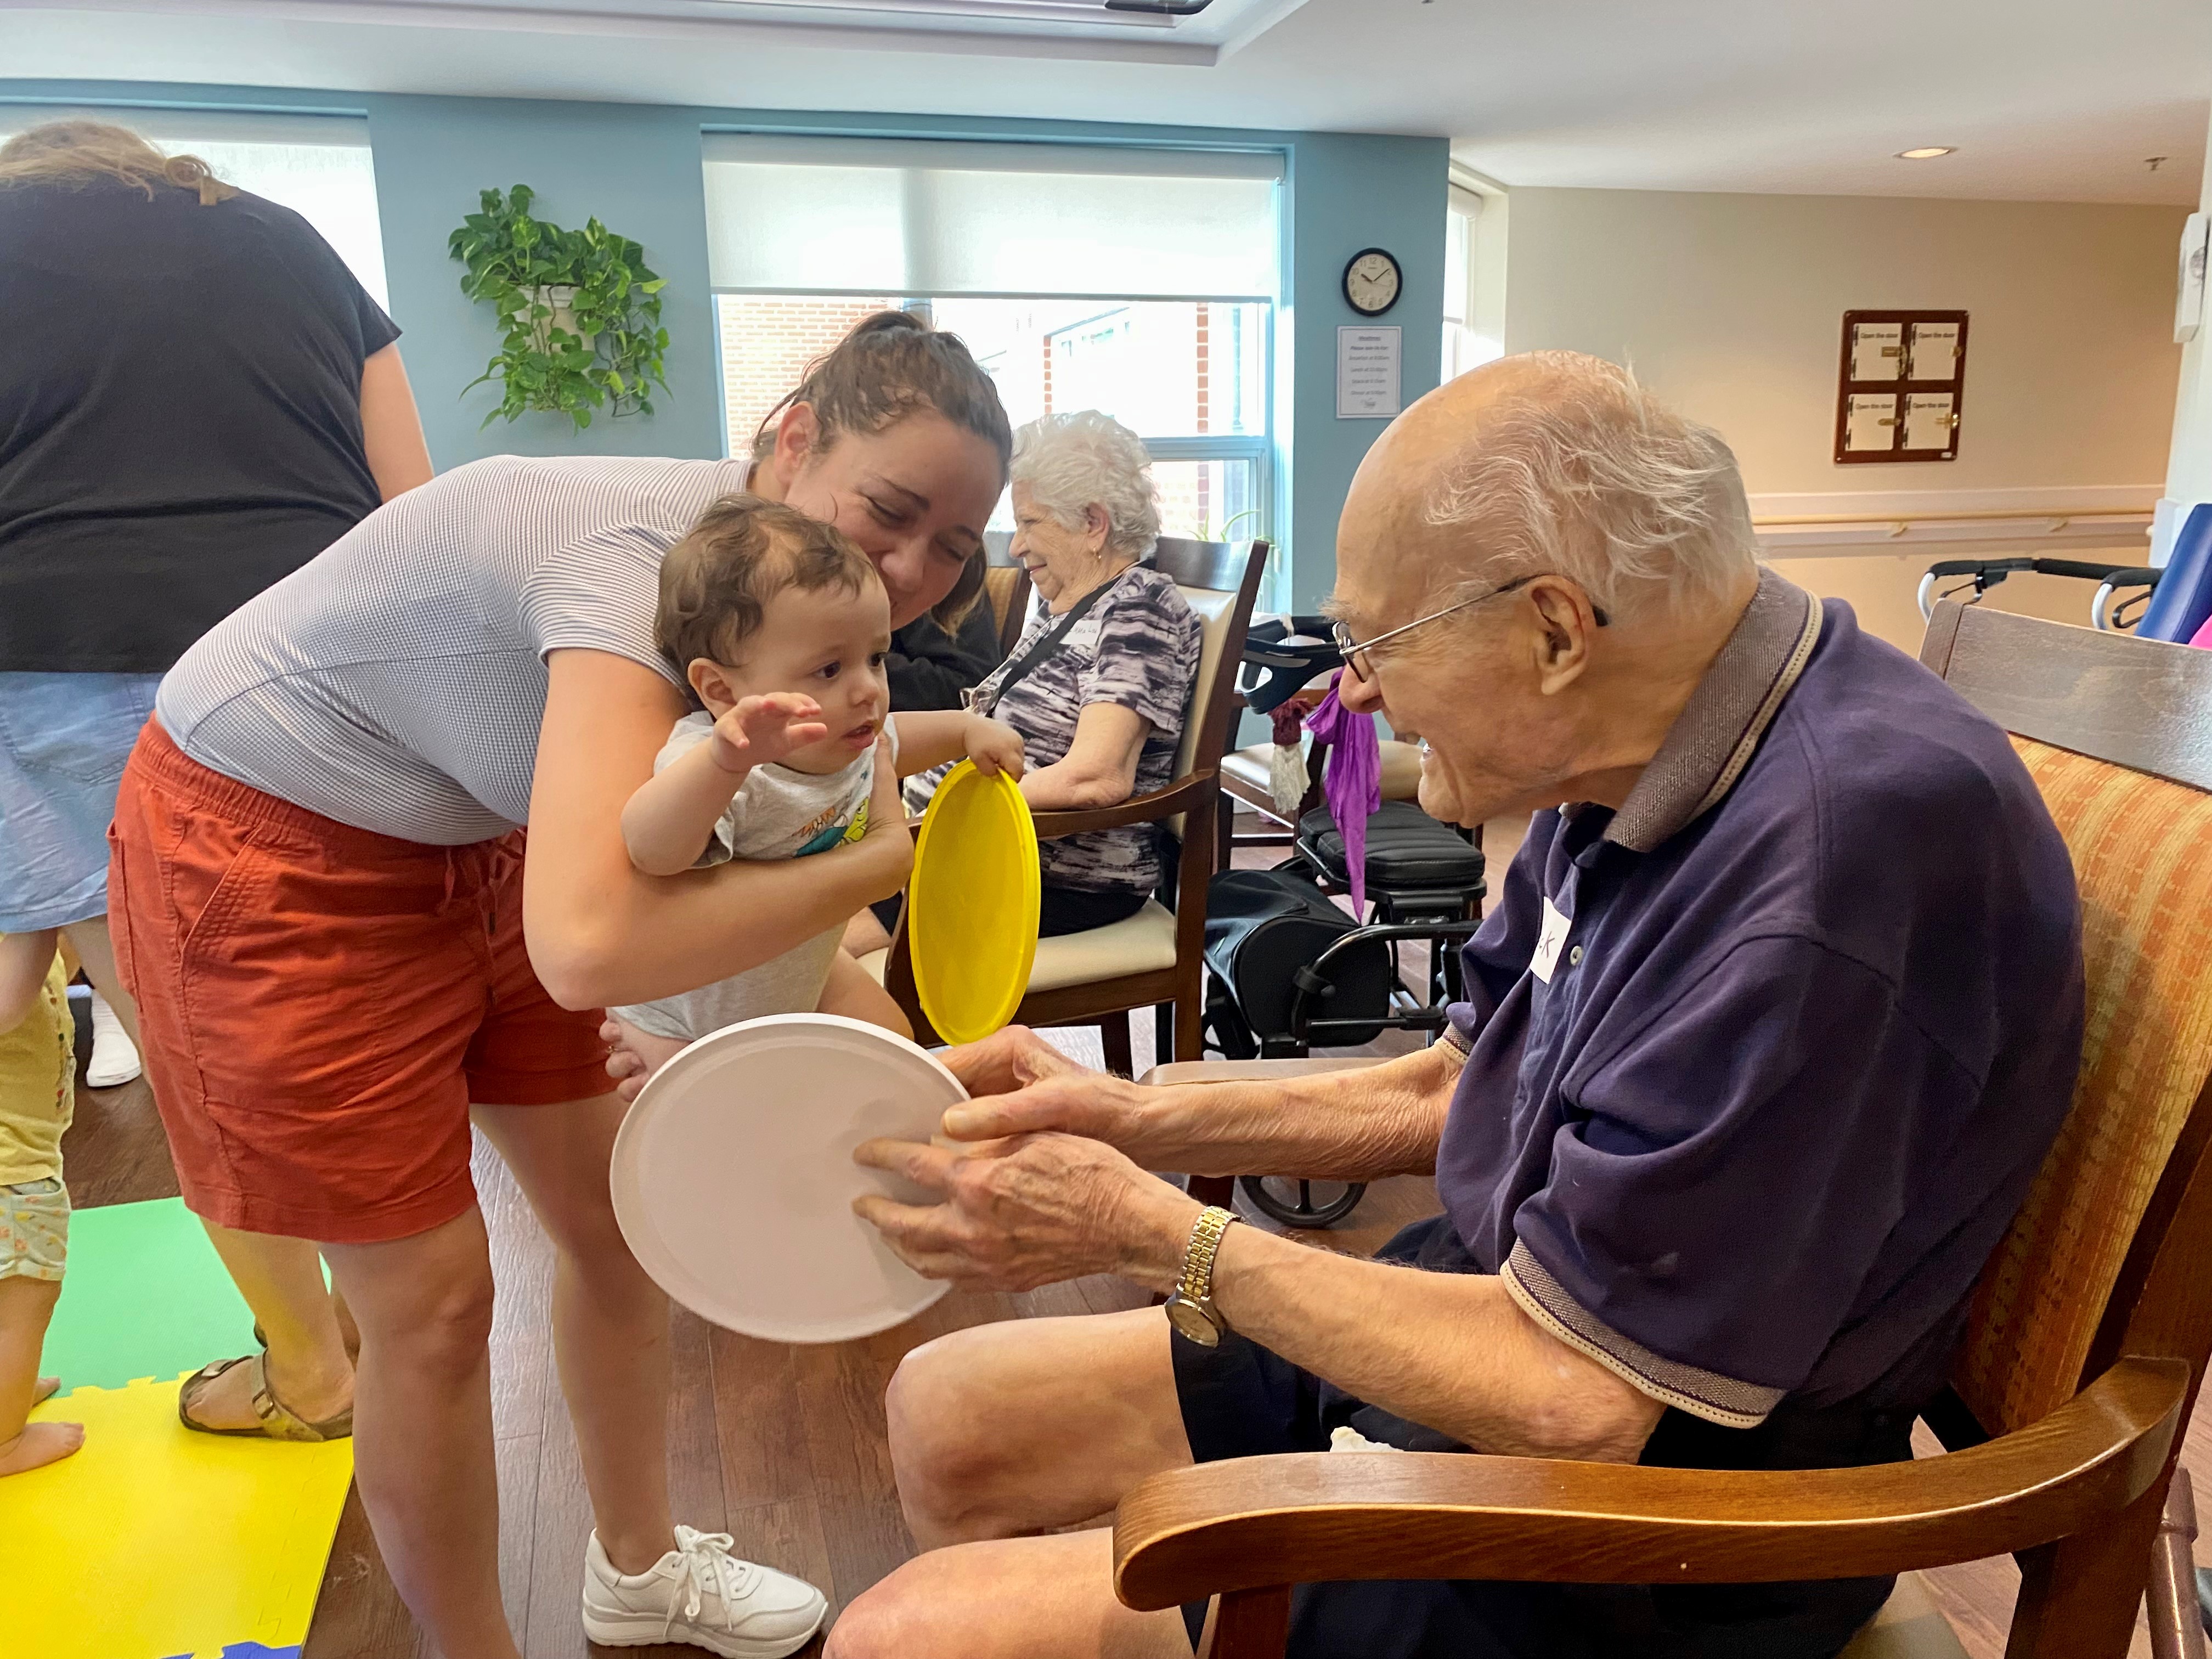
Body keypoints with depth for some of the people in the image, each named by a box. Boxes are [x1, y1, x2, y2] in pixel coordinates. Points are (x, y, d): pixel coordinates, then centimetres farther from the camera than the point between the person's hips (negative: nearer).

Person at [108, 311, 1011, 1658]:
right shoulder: (644, 557, -36)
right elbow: (591, 945, -49)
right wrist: (877, 862, -36)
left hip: (473, 829, 8)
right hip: (274, 846, -7)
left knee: (613, 1215, 12)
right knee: (432, 1301, -1)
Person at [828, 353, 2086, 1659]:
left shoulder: (1851, 838, -30)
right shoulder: (1634, 765, 0)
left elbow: (1568, 1401, -27)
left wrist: (1150, 1230, -16)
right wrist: (1138, 1121, 2)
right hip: (1504, 1313, 9)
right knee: (948, 1415, 10)